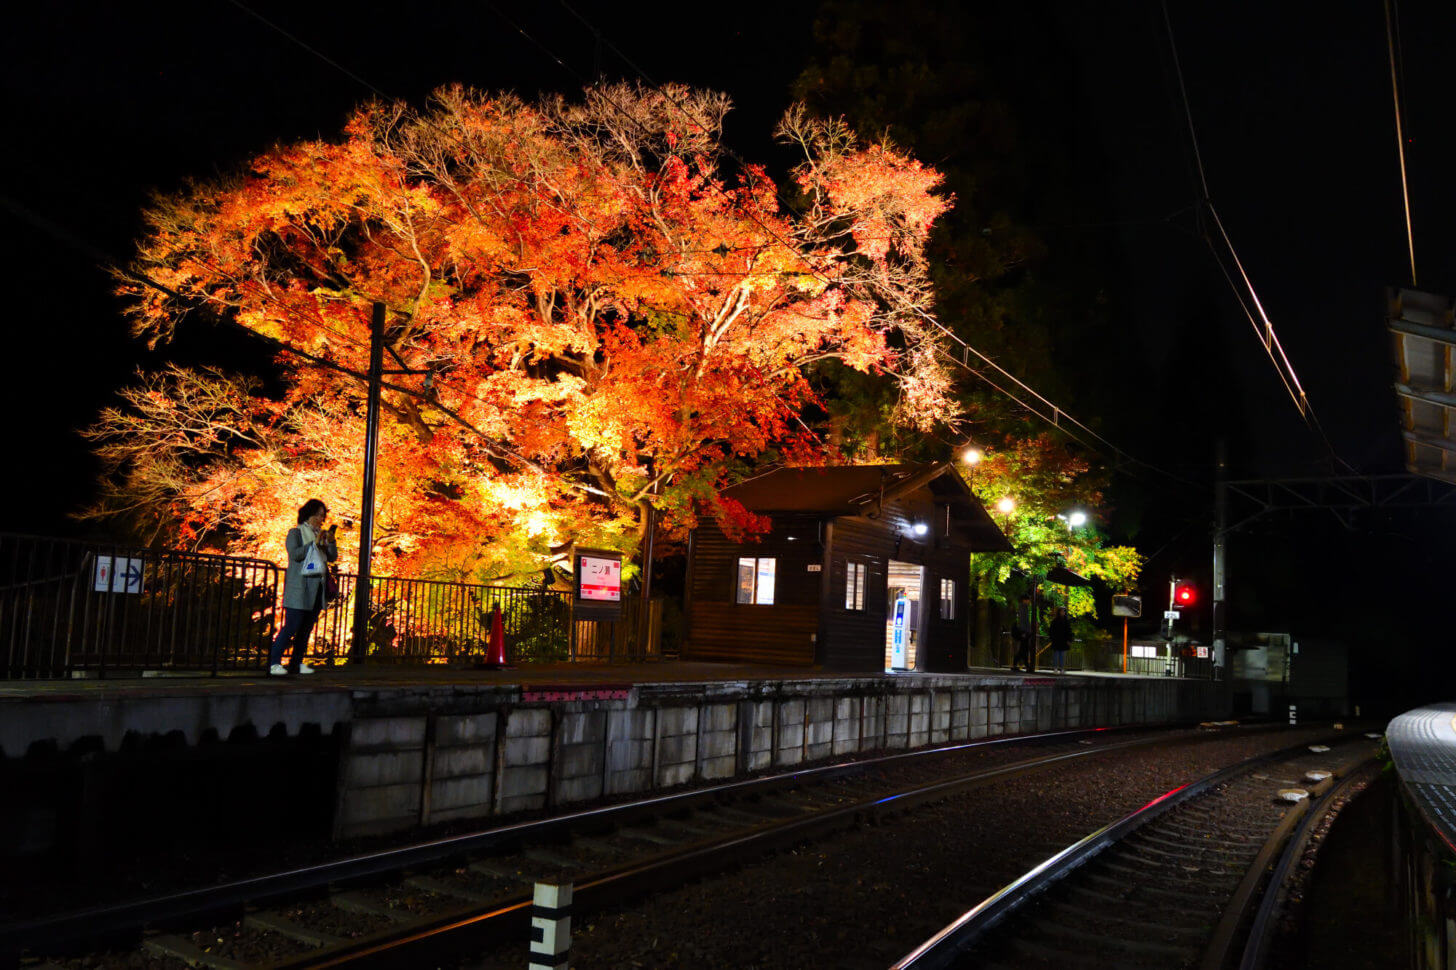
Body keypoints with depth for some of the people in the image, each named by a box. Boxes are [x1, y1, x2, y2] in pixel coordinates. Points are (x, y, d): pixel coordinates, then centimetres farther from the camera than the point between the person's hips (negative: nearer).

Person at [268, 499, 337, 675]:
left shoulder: (320, 535, 18)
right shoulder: (295, 533, 1)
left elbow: (332, 557, 13)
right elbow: (294, 554, -13)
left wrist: (331, 541, -4)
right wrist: (315, 543, -16)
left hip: (317, 588, 6)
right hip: (299, 588, -6)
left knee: (307, 627, 5)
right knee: (291, 626, -11)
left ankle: (296, 663, 10)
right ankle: (274, 662, -5)